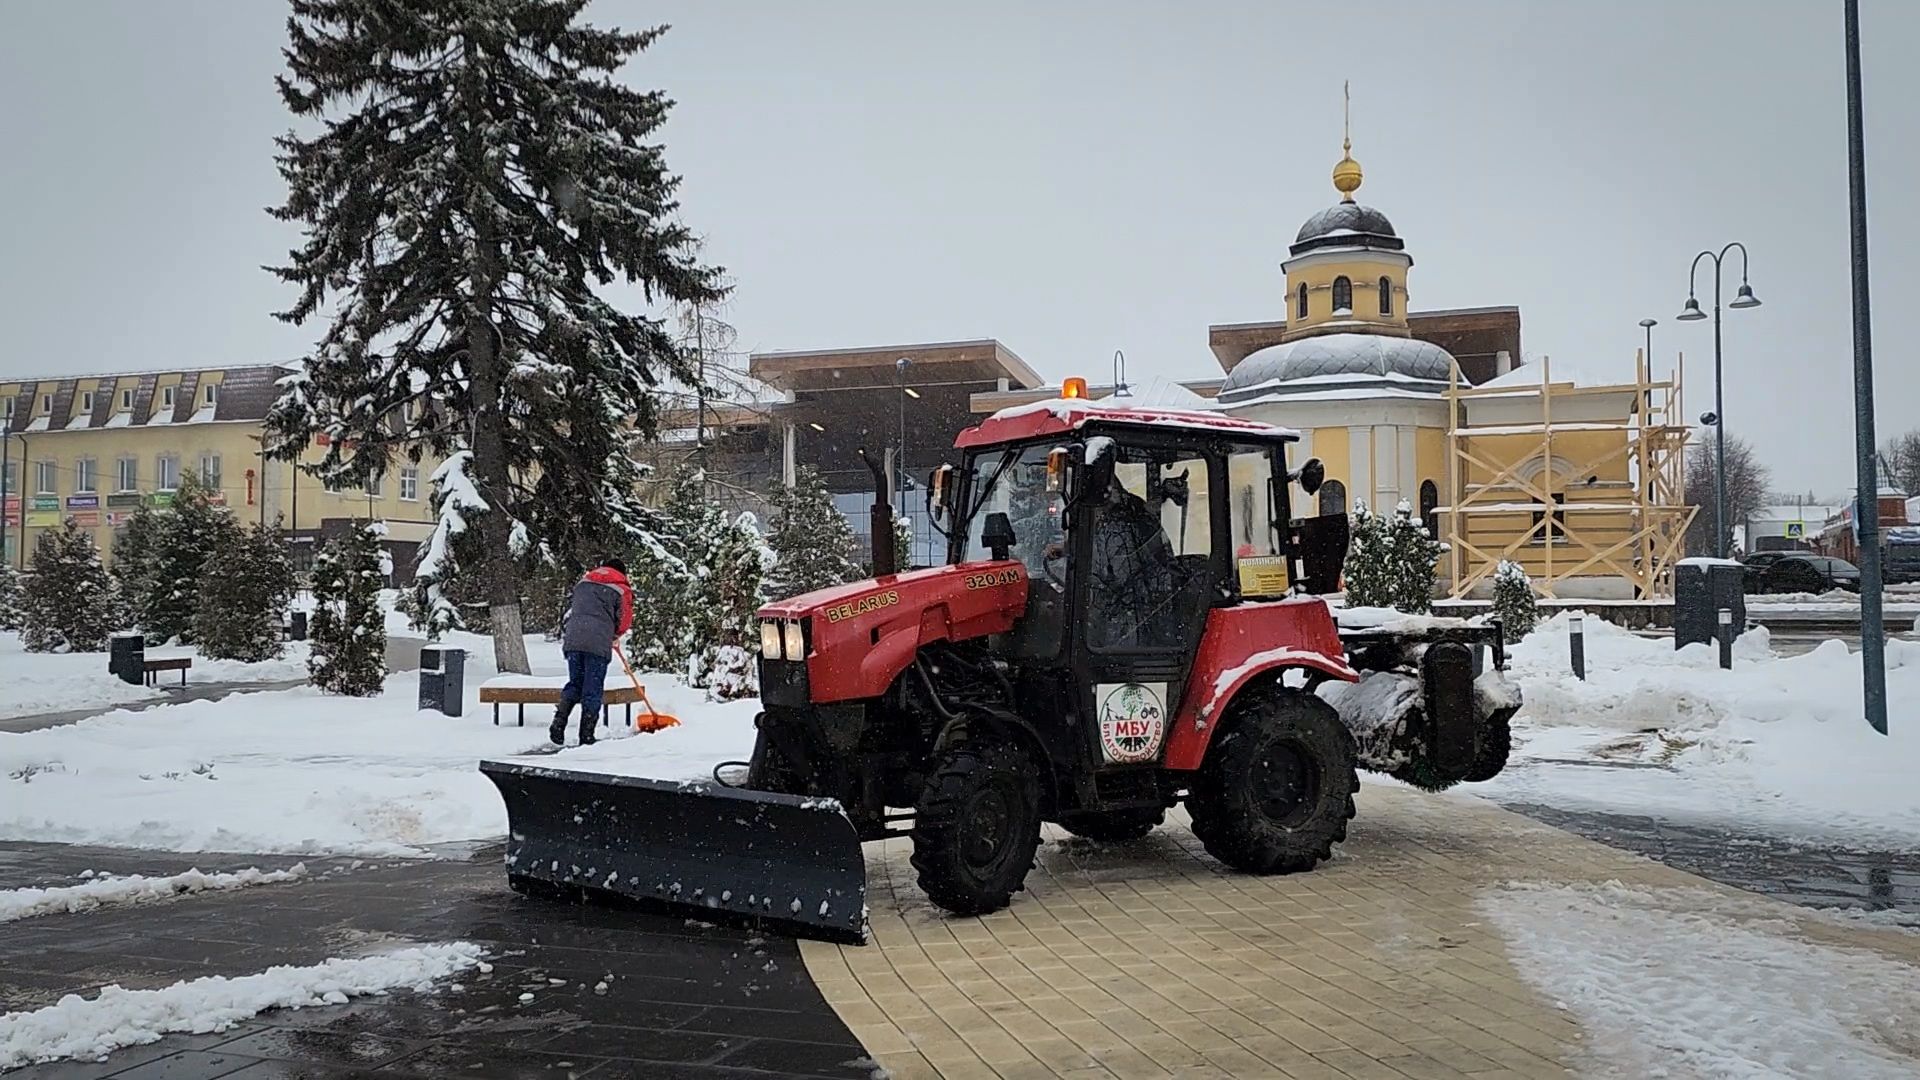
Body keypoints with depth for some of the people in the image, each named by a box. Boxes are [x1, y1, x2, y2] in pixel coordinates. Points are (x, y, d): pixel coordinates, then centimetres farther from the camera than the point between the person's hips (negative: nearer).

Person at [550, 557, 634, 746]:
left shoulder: (583, 583, 23)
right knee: (593, 690, 2)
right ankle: (586, 737, 2)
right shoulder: (621, 590, 9)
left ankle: (559, 722, -2)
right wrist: (614, 637, 28)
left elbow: (569, 611, 25)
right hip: (598, 643, -4)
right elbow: (624, 622, 10)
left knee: (574, 683, 17)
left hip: (572, 640, 4)